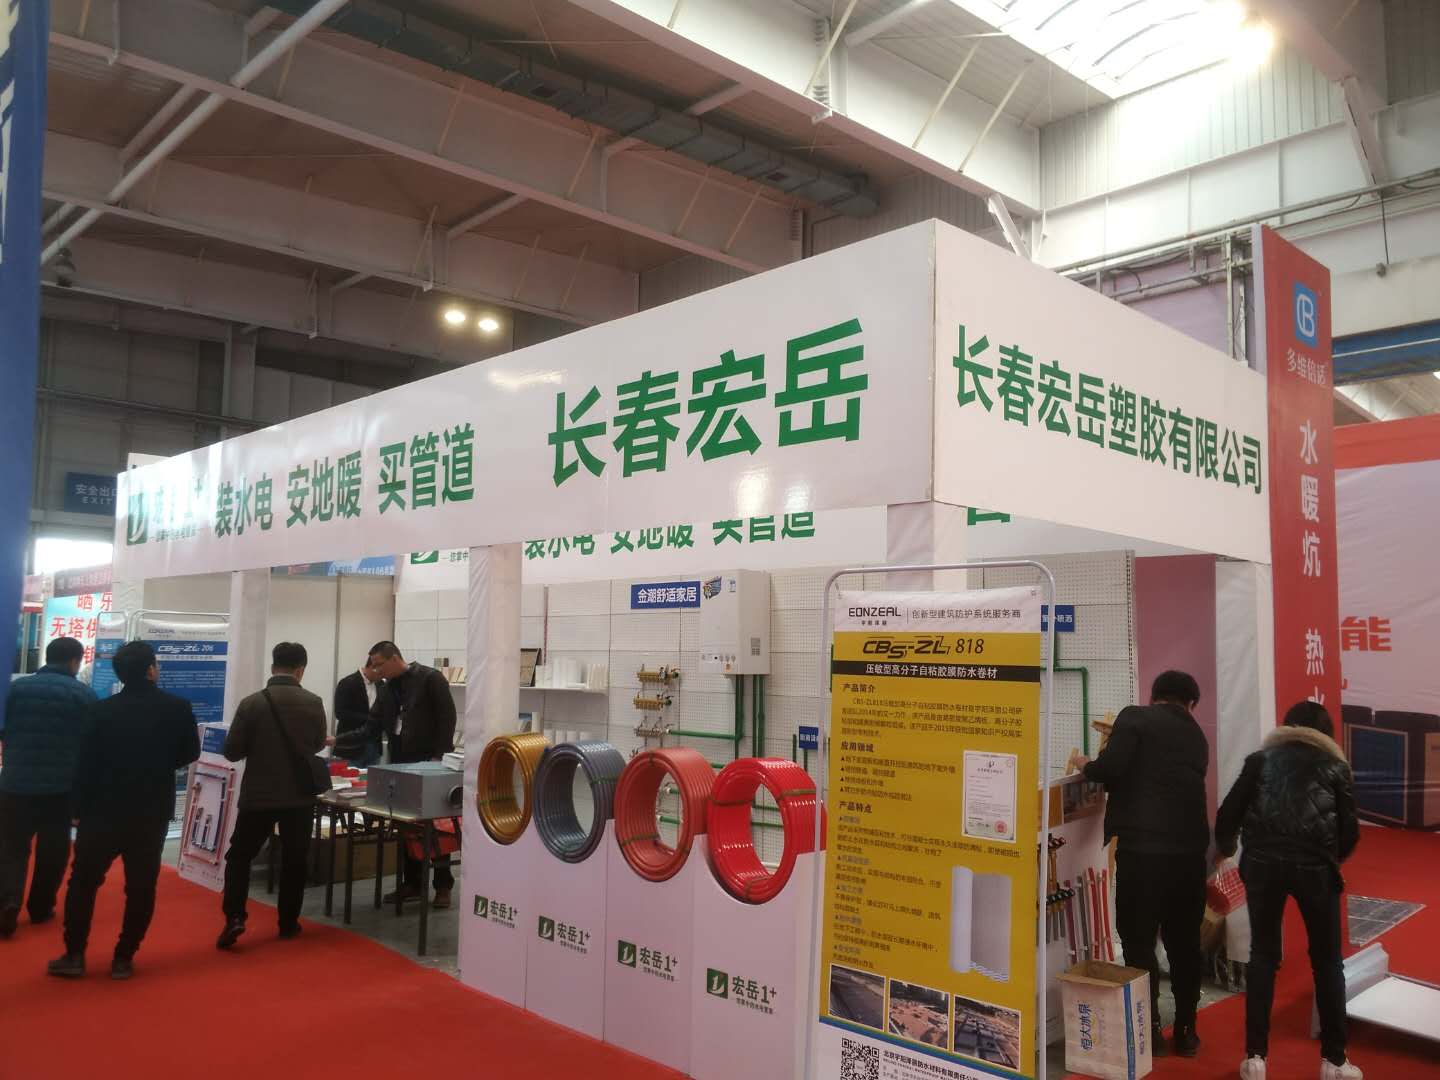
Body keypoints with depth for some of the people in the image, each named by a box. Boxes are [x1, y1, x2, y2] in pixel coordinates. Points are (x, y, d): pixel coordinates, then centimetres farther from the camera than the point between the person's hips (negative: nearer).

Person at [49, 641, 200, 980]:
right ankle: (123, 958, 9)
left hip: (104, 809, 0)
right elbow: (190, 754, 5)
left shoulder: (102, 710, -6)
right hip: (152, 811, 0)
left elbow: (85, 763, -4)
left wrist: (80, 808, 4)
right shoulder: (178, 708, -6)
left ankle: (74, 955, 13)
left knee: (83, 882, 13)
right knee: (140, 887, 7)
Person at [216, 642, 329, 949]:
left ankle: (234, 918, 1)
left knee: (239, 855, 13)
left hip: (259, 794, -1)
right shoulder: (314, 703, -6)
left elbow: (231, 751, -7)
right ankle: (288, 922, 18)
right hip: (300, 795, 1)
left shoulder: (251, 703, -12)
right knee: (294, 859, 13)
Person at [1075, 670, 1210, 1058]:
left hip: (1143, 848, -5)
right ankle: (1186, 1031, 24)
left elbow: (1111, 767, -14)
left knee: (1139, 942, 5)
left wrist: (1088, 767, 5)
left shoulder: (1135, 717, -1)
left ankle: (1149, 1030, 10)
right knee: (1184, 942, 16)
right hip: (1190, 849, 6)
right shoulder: (1196, 736, 17)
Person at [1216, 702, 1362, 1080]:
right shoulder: (1335, 766, 14)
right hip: (1314, 866, -1)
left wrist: (1224, 847, 26)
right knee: (1327, 961, 14)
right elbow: (1350, 829, 9)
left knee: (1263, 956, 11)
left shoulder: (1261, 759, 15)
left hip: (1263, 862, 1)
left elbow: (1229, 812, 8)